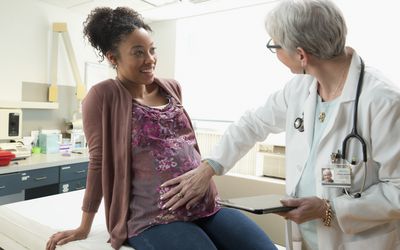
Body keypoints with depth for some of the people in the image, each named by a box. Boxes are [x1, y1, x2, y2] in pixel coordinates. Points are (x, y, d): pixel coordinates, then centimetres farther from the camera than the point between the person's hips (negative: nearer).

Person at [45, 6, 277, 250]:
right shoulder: (103, 96, -5)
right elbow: (100, 161, -1)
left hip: (207, 206, 6)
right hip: (153, 218, -5)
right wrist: (84, 227, 4)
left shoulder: (172, 88, 10)